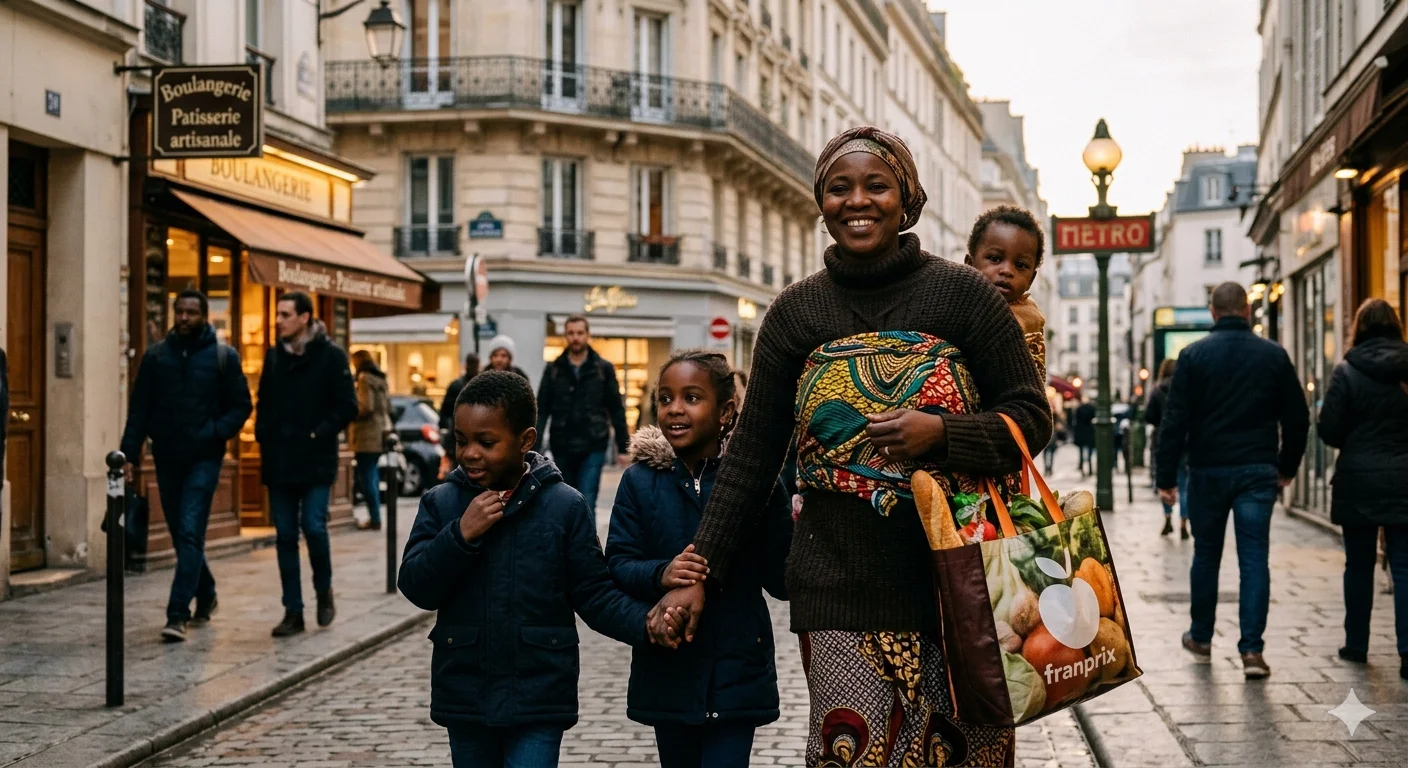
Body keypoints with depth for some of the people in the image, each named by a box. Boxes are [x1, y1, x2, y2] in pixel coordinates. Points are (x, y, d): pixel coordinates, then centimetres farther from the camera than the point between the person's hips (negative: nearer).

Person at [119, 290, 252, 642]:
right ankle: (205, 595, 33)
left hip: (203, 458, -4)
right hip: (166, 458, 4)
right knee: (181, 535, 13)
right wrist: (130, 453, -3)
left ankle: (178, 615, -14)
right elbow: (139, 408, 6)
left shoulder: (223, 356, -1)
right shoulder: (156, 355, 6)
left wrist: (215, 433, -16)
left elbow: (241, 406, -1)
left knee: (189, 533, -12)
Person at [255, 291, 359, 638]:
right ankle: (293, 611, 10)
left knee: (314, 527, -10)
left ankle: (324, 591, 16)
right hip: (279, 462, 5)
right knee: (285, 536, 5)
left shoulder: (331, 356, -5)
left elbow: (347, 406, -7)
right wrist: (264, 434, 5)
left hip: (316, 462, -5)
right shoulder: (274, 355, 11)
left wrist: (319, 434, -14)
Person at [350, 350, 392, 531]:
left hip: (368, 434, -9)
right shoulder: (380, 378, 15)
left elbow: (365, 408, -18)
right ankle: (375, 517, 20)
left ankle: (375, 518, -6)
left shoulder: (365, 378, -12)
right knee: (373, 474, 16)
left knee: (366, 476, -6)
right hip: (382, 430, 9)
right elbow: (388, 406, 20)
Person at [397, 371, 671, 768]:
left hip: (538, 701, -3)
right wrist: (460, 535, -18)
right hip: (465, 696, 3)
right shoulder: (441, 503, 1)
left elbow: (595, 593, -4)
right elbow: (415, 587, -4)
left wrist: (645, 624, -22)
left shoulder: (565, 507, -6)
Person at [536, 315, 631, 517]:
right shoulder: (554, 370, 5)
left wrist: (623, 448, 0)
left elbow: (617, 410, 4)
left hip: (593, 447, -2)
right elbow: (542, 410, 2)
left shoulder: (604, 369, 2)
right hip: (562, 447, 2)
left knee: (586, 505, -9)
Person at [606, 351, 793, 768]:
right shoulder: (640, 482, -1)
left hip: (737, 673, -2)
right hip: (668, 672, 2)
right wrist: (661, 574, -25)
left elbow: (781, 580, -5)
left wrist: (801, 530, -23)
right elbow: (618, 565, -5)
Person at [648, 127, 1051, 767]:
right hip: (842, 595, 1)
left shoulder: (962, 293, 1)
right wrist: (701, 573, 6)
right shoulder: (797, 311, 6)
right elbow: (751, 454, 9)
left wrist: (941, 434, -15)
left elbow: (1031, 415, 3)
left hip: (959, 582, 0)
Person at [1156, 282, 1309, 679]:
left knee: (1206, 555, 14)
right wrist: (1287, 467, 19)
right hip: (1258, 471, 0)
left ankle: (1201, 637, 27)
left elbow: (1175, 419, -7)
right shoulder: (1274, 355, 2)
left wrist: (1166, 475, -3)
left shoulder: (1194, 355, -3)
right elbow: (1297, 418, 7)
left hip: (1208, 471, 0)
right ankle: (1252, 649, -8)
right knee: (1254, 559, 0)